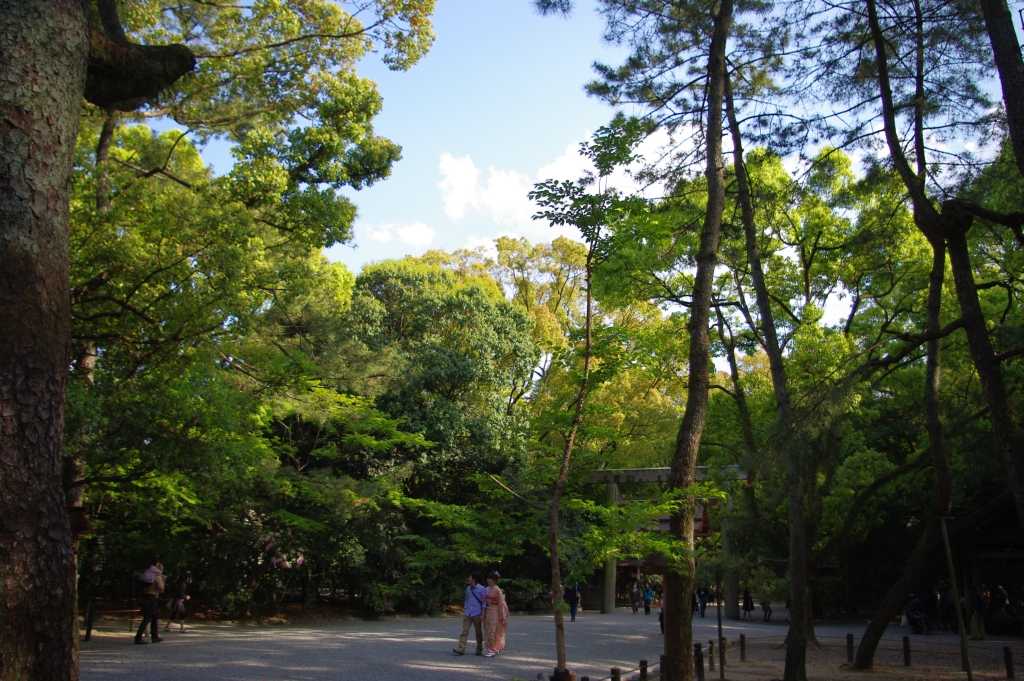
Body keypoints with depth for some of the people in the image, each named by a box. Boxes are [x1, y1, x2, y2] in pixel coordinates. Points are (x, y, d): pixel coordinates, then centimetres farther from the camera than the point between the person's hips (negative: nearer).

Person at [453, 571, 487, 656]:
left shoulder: (481, 589, -5)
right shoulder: (468, 588, 12)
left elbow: (484, 602, -5)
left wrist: (482, 614, -11)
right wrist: (464, 611, 16)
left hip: (477, 614, -5)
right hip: (467, 613, 5)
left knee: (478, 632, 6)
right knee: (465, 631, -5)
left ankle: (479, 649, 17)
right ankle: (461, 648, -10)